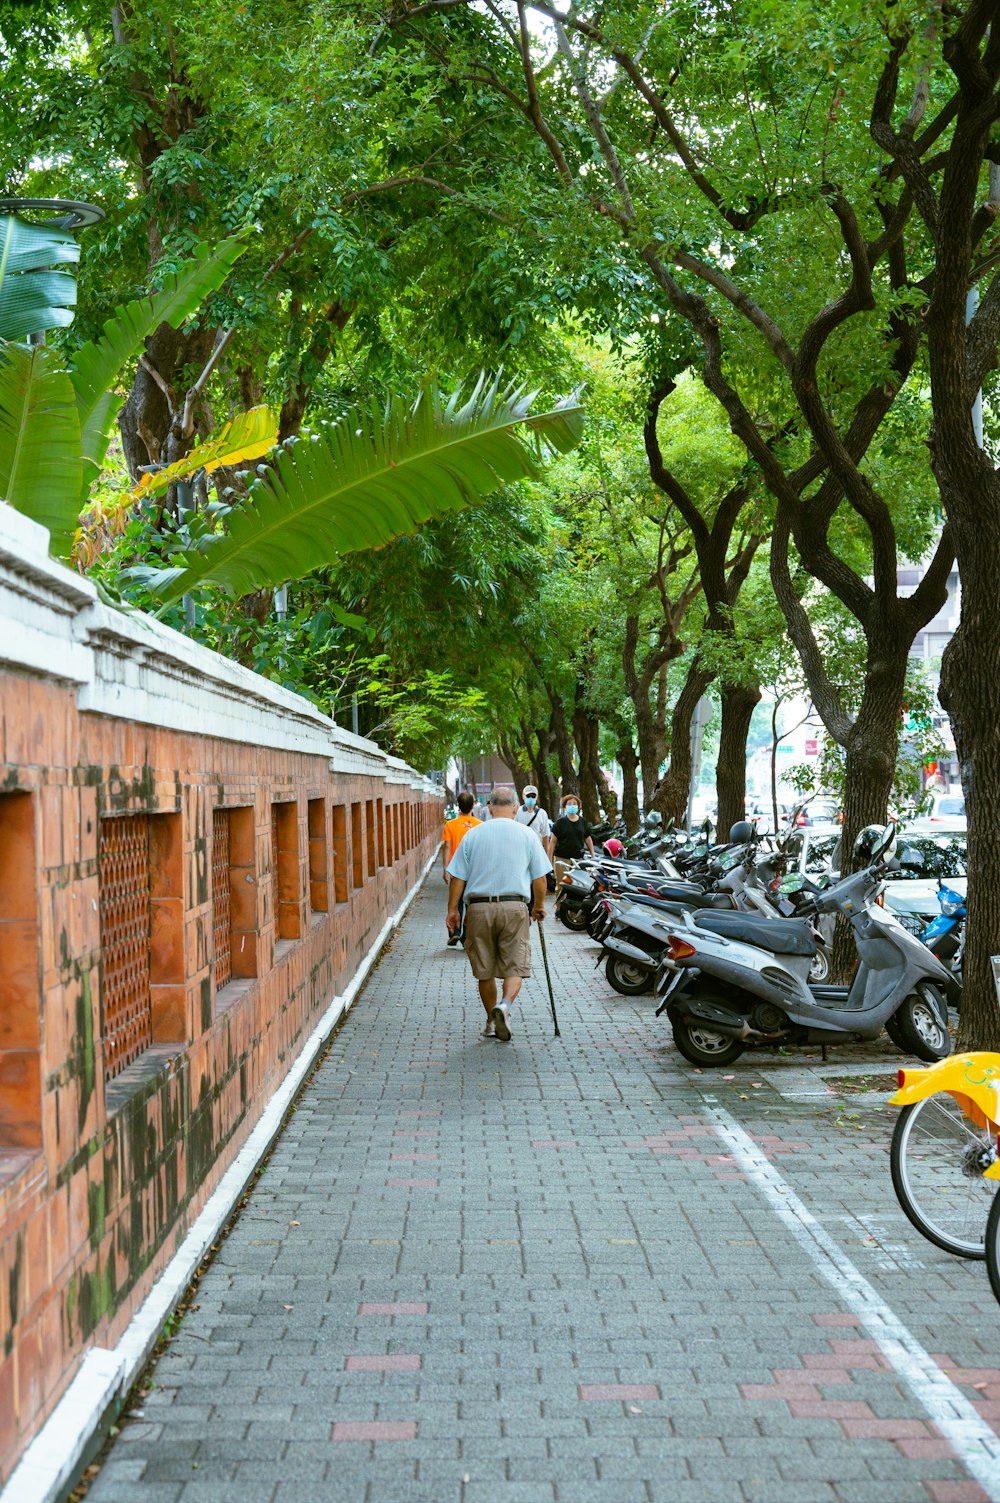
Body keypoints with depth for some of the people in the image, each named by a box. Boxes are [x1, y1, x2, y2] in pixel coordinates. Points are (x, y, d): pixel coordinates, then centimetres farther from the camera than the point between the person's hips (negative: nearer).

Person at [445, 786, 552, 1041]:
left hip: (478, 908, 1)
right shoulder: (526, 835, 3)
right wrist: (539, 906, 19)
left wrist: (452, 910, 9)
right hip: (515, 907, -1)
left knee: (484, 970, 12)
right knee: (515, 967, 1)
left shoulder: (473, 835, 4)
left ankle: (491, 1021, 19)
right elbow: (539, 878, 4)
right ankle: (505, 1006, -24)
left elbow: (458, 878, 2)